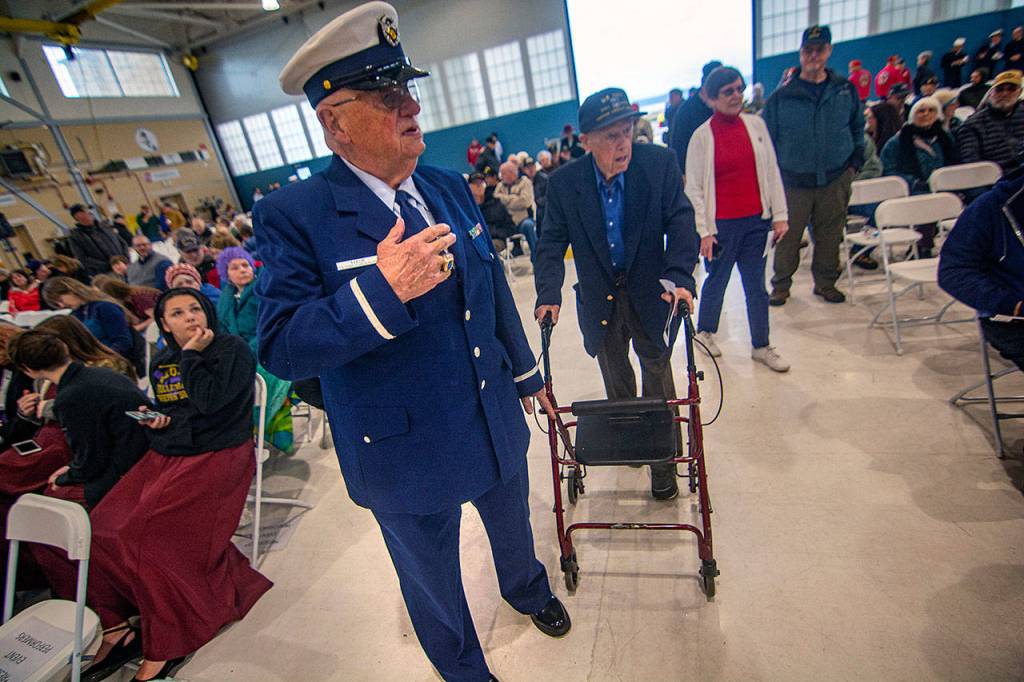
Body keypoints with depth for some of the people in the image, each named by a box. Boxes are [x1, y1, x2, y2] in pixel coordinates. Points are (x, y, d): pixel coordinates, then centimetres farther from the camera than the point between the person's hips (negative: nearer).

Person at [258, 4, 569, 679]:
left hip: (496, 421, 6)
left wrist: (526, 371, 17)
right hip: (405, 450, -5)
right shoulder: (295, 214, -18)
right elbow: (281, 349, -22)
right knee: (433, 580, 21)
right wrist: (380, 290, -38)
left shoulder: (450, 187, 1)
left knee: (513, 525, 32)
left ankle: (527, 588, 68)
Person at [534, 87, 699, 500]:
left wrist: (679, 276, -26)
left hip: (651, 294, -1)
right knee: (615, 380, 18)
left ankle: (663, 459, 25)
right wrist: (549, 293, -20)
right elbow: (552, 242, -7)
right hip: (599, 300, 1)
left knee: (657, 373, 8)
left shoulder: (660, 164, -12)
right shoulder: (564, 184, -10)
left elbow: (680, 222, -12)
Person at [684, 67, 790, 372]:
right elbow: (693, 188, -5)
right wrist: (704, 231, -10)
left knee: (756, 285, 9)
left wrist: (779, 215, 5)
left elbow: (772, 172, 9)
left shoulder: (756, 125, 5)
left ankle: (761, 346, 21)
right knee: (717, 280, 10)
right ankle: (705, 331, 35)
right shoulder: (702, 136, -5)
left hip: (756, 221, 4)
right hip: (721, 224, -3)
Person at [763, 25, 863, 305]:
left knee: (830, 235, 9)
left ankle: (826, 282, 25)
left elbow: (858, 128, 17)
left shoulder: (846, 91, 8)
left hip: (835, 179, 2)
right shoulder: (782, 96, 0)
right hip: (794, 180, -2)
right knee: (787, 236, 0)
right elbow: (768, 139, 3)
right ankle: (781, 285, 16)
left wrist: (854, 163, 7)